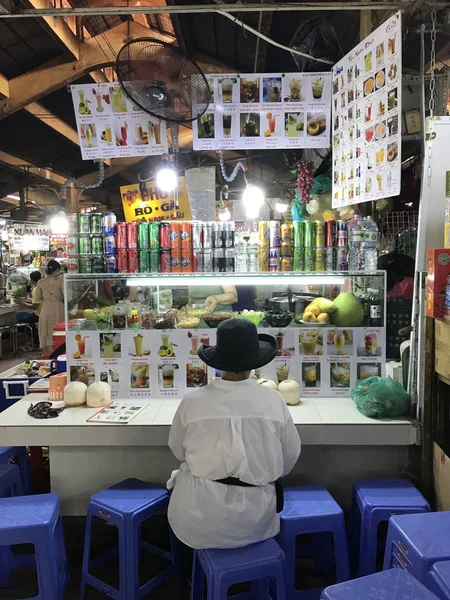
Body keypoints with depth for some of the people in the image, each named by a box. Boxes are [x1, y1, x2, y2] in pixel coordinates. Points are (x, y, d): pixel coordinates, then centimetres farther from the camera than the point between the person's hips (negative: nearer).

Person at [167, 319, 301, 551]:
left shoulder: (192, 402, -14)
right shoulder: (273, 400, -12)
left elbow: (178, 452, 2)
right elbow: (290, 456, 0)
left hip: (198, 521, -1)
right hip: (255, 519, 2)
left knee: (177, 477, 28)